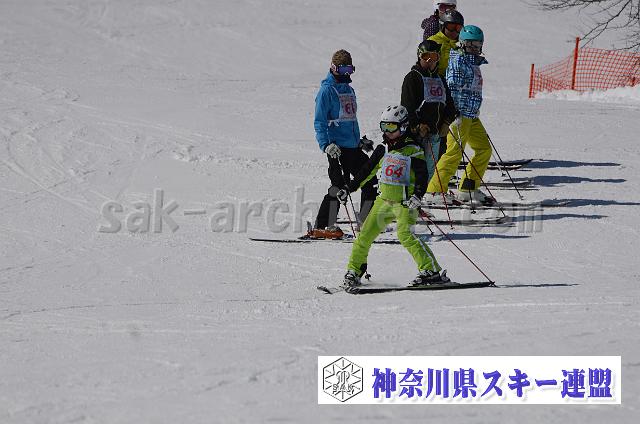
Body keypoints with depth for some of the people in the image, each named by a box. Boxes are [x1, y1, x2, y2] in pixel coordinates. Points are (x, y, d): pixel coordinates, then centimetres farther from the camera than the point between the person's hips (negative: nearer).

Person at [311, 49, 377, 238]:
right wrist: (326, 145, -21)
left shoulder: (349, 90, 18)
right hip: (337, 148, -9)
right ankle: (321, 227, -9)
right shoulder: (327, 90, -7)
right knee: (339, 185, -12)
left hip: (353, 147, 9)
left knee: (370, 181, 8)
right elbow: (320, 122, -11)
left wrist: (360, 141, 29)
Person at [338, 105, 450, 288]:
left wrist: (417, 196, -29)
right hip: (384, 200, 6)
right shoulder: (383, 150, 9)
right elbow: (367, 171, 18)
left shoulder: (413, 151, -7)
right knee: (365, 234, 2)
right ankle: (354, 271, 19)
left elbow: (422, 177, -12)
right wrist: (348, 188, 17)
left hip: (405, 202, -6)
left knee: (405, 234, -24)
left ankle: (432, 271, -24)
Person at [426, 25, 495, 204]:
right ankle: (435, 191, -12)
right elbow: (452, 87, -18)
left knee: (484, 149, 10)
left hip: (471, 116, 10)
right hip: (459, 114, -10)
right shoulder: (458, 59, -10)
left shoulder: (473, 62, 19)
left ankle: (468, 189, 16)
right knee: (454, 152, -14)